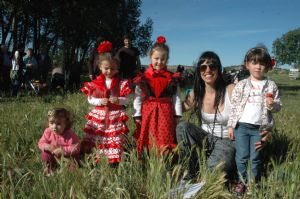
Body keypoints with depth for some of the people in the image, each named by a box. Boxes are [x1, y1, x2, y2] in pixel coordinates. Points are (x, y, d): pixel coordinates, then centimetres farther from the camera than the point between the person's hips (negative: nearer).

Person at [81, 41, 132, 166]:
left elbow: (126, 100, -2)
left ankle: (114, 163, 14)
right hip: (98, 115, 1)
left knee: (115, 140, 2)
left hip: (115, 116, -1)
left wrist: (118, 100, -22)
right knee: (95, 139, 6)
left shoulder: (121, 83, -3)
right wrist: (100, 101, -15)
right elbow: (90, 99, 3)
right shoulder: (94, 83, 0)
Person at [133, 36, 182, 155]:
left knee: (165, 142, 0)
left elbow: (176, 98, 5)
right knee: (148, 141, 5)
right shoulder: (143, 78, 1)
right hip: (148, 113, 0)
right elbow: (138, 98, 2)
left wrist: (177, 115, 2)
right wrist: (137, 115, -1)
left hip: (165, 114, 0)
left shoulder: (172, 78, 4)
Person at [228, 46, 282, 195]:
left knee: (255, 157, 9)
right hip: (242, 126, 0)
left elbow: (278, 106, 10)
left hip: (260, 128, 0)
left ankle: (253, 182, 27)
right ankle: (242, 180, 23)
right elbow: (234, 106, 3)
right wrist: (231, 125, 0)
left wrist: (272, 105, -14)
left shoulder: (271, 85, 5)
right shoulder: (241, 85, 2)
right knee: (241, 156, 6)